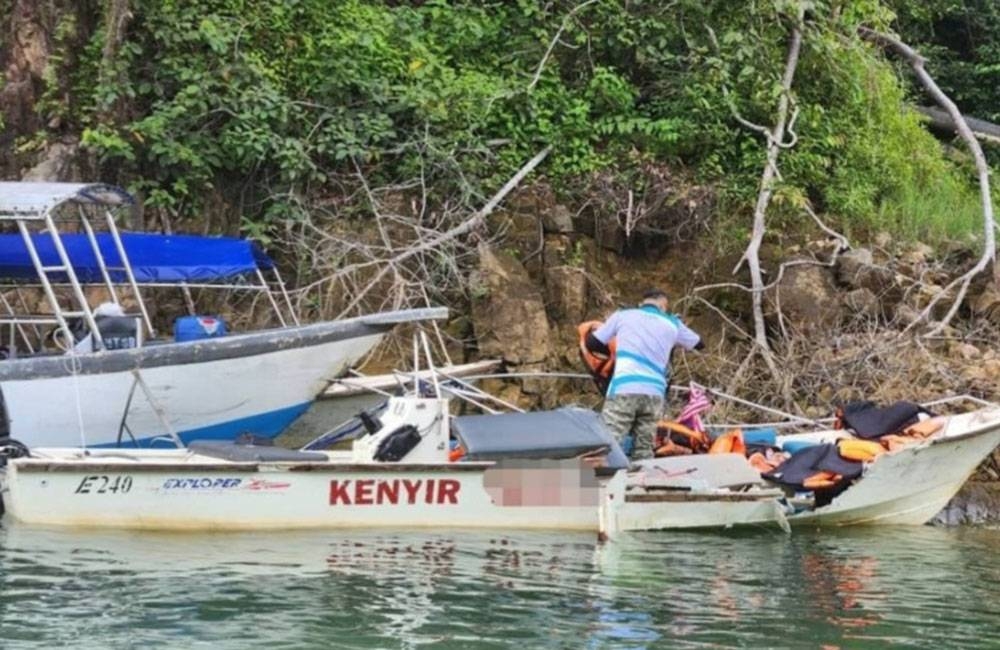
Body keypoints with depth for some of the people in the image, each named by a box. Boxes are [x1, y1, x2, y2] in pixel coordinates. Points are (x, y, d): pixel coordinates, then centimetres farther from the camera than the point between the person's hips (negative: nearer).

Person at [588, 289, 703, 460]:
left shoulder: (622, 315, 16)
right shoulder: (672, 324, 20)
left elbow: (591, 342, 17)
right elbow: (699, 344, 36)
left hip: (623, 390, -3)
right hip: (654, 393, 3)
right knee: (644, 452, 7)